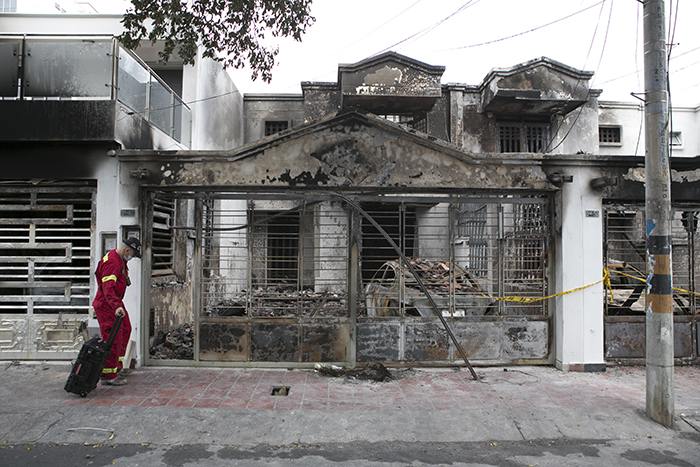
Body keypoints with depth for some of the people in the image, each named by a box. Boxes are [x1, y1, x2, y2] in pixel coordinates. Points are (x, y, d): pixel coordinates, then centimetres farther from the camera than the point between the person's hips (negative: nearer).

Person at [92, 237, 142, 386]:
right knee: (113, 339, -8)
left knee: (125, 330, 18)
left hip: (116, 302, 11)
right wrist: (116, 306, -44)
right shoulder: (111, 263, -24)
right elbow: (108, 288, -35)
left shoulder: (120, 260, 10)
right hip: (106, 305, -11)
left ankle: (117, 366, 31)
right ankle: (107, 376, 1)